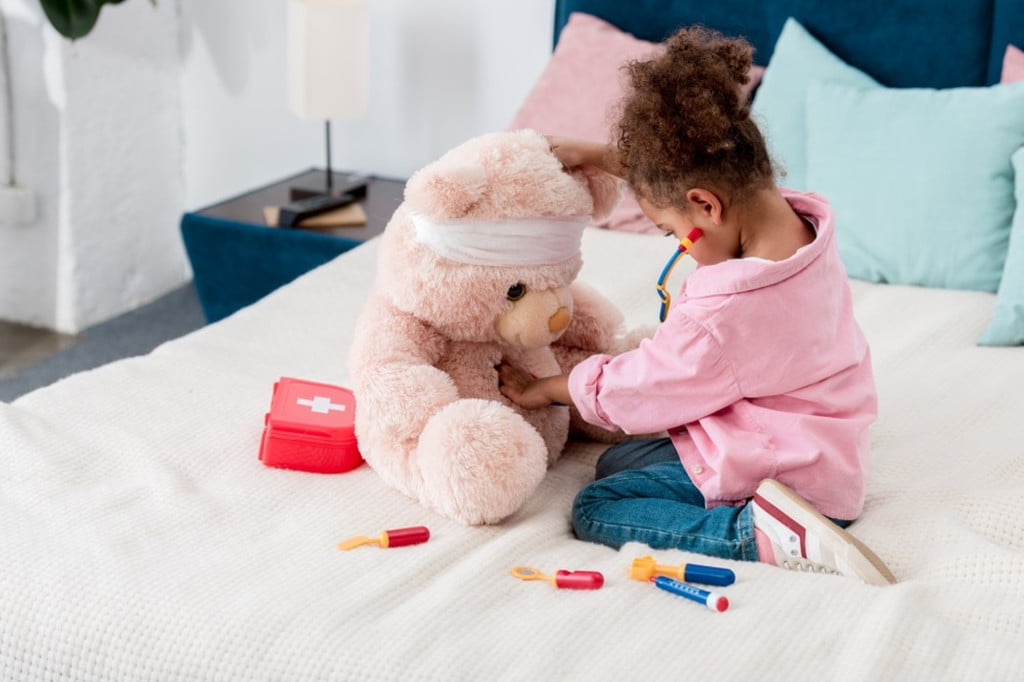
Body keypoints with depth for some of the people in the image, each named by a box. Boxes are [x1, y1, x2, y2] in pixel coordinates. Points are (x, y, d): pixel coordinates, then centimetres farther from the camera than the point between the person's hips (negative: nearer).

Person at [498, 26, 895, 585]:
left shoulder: (721, 313, -32)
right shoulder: (801, 221, -9)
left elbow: (628, 389, -14)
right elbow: (681, 172, 10)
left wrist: (543, 389, 4)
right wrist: (596, 154, 9)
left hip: (759, 468, -10)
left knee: (594, 509, -7)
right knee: (615, 461, 20)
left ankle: (761, 534, -20)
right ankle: (776, 519, 6)